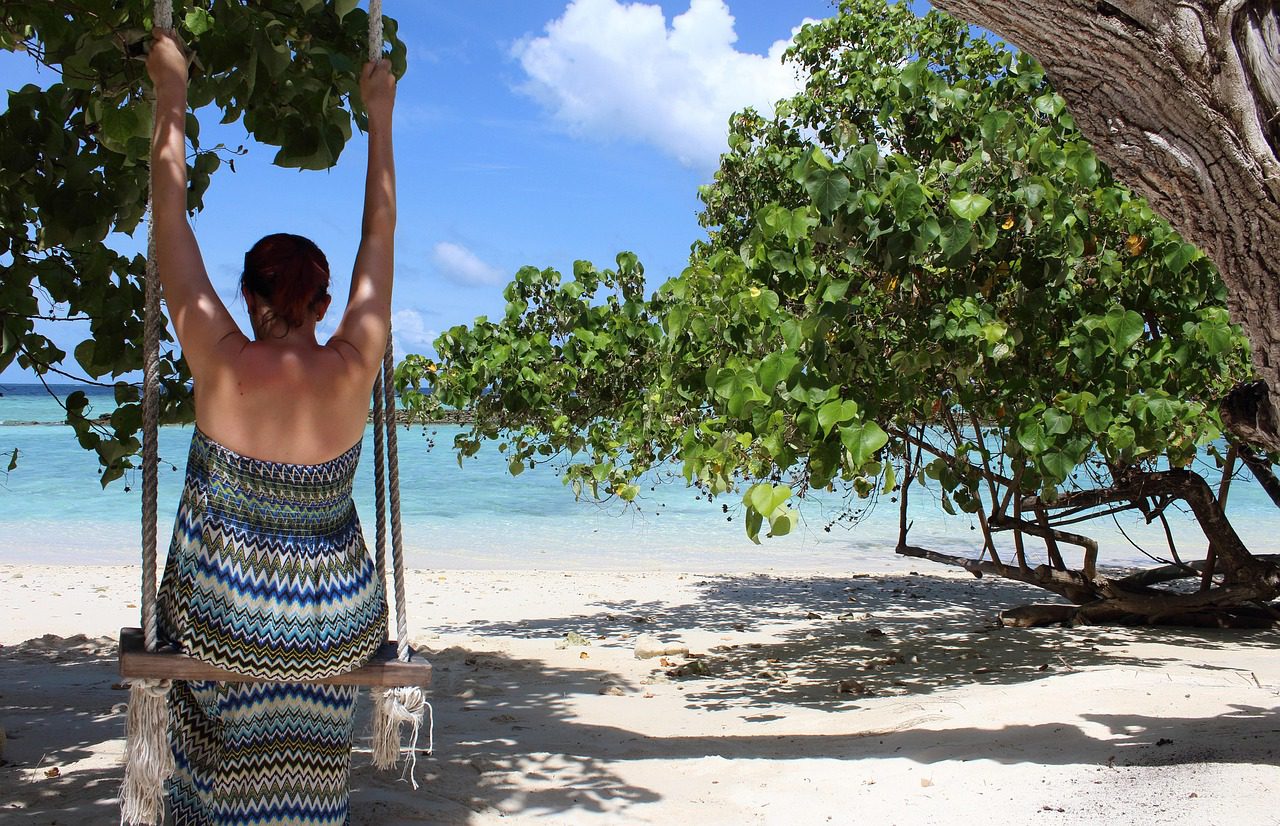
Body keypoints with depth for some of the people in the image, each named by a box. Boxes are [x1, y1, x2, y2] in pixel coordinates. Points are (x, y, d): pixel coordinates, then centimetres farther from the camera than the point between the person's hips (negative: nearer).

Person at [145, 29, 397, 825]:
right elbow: (381, 233, 2)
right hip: (338, 628, 1)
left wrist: (172, 93, 5)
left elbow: (171, 214, -5)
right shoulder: (354, 370, -11)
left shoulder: (221, 364, -15)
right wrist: (380, 116, 12)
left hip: (226, 621, -1)